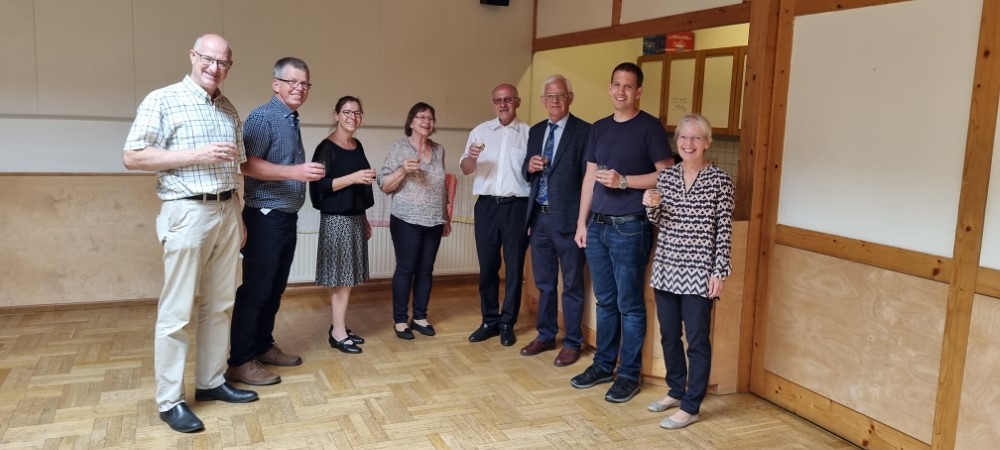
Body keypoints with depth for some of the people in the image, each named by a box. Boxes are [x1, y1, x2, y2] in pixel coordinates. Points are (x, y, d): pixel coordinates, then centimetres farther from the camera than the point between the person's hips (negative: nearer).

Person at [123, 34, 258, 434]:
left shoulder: (230, 110, 14)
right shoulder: (162, 100, -5)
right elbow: (133, 157, -11)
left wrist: (238, 217, 14)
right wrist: (197, 155, -17)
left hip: (227, 212, 6)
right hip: (187, 212, -6)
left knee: (219, 305, 12)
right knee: (176, 311, -1)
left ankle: (211, 382, 24)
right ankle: (169, 401, 8)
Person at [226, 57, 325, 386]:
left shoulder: (292, 121, 16)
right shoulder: (263, 117, -12)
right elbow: (247, 165, -23)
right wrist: (294, 171, -29)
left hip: (287, 217, 9)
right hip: (265, 217, -9)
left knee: (275, 288, 14)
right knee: (255, 290, -5)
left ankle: (264, 346, 25)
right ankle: (240, 362, 2)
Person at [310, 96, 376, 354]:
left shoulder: (358, 146, 13)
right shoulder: (327, 147, -10)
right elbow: (318, 185, -16)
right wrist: (353, 178, -22)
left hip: (356, 218, 7)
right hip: (336, 219, -7)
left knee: (349, 277, 10)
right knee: (341, 277, -4)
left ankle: (339, 327, 19)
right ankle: (338, 333, 4)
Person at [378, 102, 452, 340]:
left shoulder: (439, 150, 10)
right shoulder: (399, 147, -4)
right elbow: (384, 186, -6)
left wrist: (446, 218, 16)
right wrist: (403, 170, -22)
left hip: (434, 221, 5)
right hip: (407, 220, -4)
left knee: (426, 270, 9)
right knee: (405, 269, 0)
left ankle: (420, 317, 19)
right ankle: (400, 320, 9)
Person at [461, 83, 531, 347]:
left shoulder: (528, 133, 3)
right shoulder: (480, 131, 8)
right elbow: (465, 169, 5)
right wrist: (471, 156, -16)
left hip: (517, 206, -2)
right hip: (486, 205, 2)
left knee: (514, 267, 4)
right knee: (487, 266, 8)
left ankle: (507, 323, 15)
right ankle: (489, 321, 20)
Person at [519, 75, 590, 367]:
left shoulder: (583, 131, -7)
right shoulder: (536, 131, 13)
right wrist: (530, 166, -7)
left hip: (567, 218, -6)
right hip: (539, 217, 6)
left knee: (572, 285, 5)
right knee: (544, 283, 16)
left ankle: (572, 343, 17)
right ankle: (546, 336, 30)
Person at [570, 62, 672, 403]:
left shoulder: (650, 127, -4)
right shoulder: (599, 128, 13)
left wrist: (624, 181, -16)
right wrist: (582, 222, 10)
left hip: (630, 227, -6)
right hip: (597, 225, 6)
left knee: (629, 304, 1)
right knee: (605, 301, 13)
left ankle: (629, 374, 12)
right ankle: (603, 365, 24)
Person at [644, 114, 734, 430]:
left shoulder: (719, 180, -6)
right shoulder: (666, 176, 7)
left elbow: (724, 229, -6)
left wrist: (720, 271, -11)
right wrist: (651, 206, -9)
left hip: (699, 272, -5)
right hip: (666, 267, 5)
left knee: (697, 340, 2)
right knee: (668, 335, 14)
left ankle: (690, 406, 13)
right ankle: (676, 390, 33)